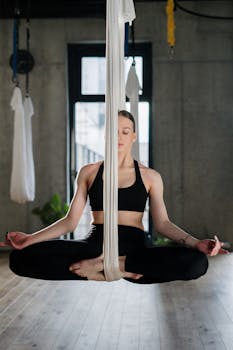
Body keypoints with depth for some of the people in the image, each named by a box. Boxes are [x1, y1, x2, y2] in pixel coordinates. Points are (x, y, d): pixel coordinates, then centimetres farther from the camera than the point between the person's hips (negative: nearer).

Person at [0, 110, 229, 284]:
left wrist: (196, 243, -13)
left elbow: (162, 223, 6)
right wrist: (30, 238, -6)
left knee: (196, 262, -31)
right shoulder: (89, 172, 14)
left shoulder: (150, 177, 12)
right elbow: (70, 221, 9)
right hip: (95, 243, 1)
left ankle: (100, 266, -20)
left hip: (133, 246, 0)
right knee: (21, 257, -25)